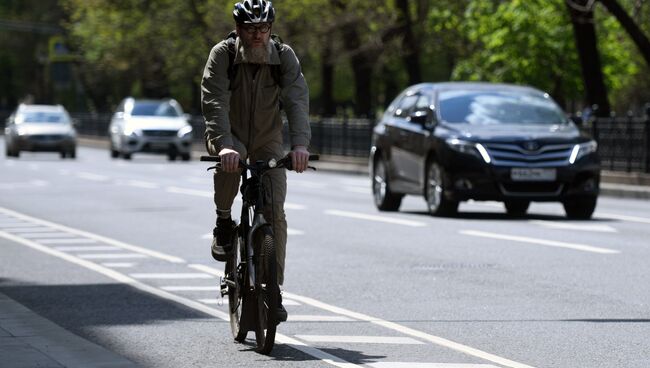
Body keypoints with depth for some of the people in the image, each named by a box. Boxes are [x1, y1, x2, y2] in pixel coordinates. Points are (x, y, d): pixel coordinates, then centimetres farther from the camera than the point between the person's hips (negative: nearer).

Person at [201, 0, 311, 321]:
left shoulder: (284, 57, -15)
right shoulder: (222, 55, -19)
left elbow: (297, 101, -27)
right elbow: (215, 102, -31)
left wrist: (300, 144, -44)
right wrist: (224, 144, -48)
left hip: (268, 142, 2)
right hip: (230, 136, -2)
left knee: (274, 211, -10)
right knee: (230, 158, -38)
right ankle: (224, 221, -13)